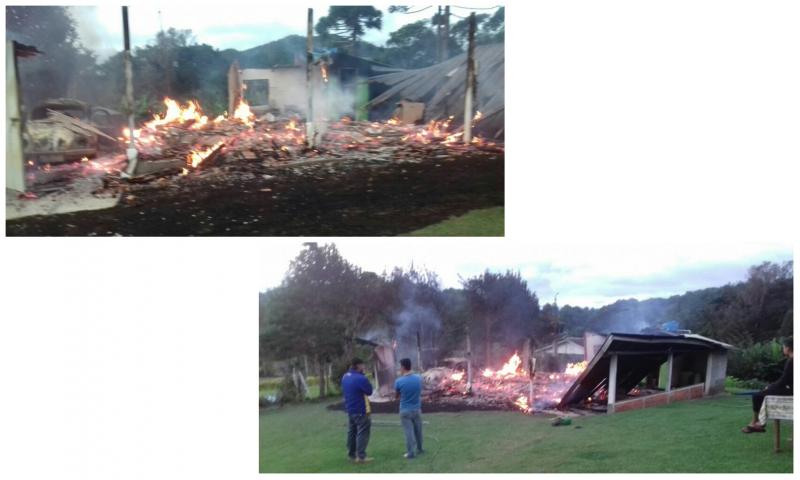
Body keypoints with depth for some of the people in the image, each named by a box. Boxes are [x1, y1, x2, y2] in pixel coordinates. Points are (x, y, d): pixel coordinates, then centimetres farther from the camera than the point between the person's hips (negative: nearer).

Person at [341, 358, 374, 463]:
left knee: (352, 432, 15)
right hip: (360, 410, -9)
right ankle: (361, 456, -6)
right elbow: (369, 391, -13)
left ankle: (352, 454, 22)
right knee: (362, 433, -4)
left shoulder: (345, 377, 5)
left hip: (349, 409, 9)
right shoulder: (360, 378, -22)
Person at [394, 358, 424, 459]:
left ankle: (410, 453, 7)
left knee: (409, 432, 3)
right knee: (418, 430, 17)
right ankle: (419, 449, 31)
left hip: (405, 410, -3)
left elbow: (397, 395, -1)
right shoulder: (419, 378, -7)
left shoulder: (399, 381, -17)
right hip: (417, 409, 3)